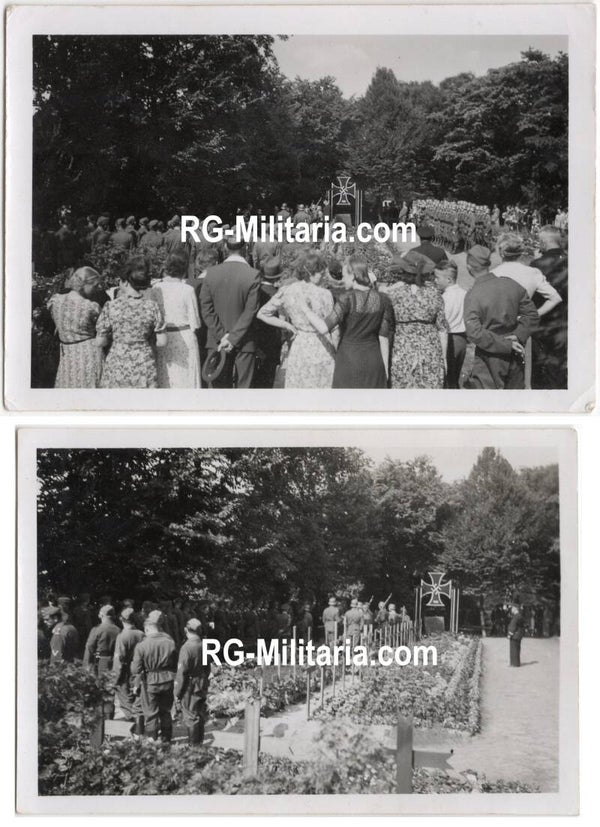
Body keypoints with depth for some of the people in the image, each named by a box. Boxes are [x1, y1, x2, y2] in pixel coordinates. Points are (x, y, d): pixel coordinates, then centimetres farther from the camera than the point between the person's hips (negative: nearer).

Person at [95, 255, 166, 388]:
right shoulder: (152, 307, -9)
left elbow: (100, 342, -5)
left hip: (116, 367, 0)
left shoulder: (110, 307, -10)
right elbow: (162, 342, -5)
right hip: (144, 367, 0)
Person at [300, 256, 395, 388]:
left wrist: (305, 309, -8)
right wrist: (385, 369, 6)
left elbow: (323, 328, -24)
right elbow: (384, 337, -1)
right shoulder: (382, 299, -3)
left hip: (349, 361, -4)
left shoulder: (347, 299, -17)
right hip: (373, 361, 4)